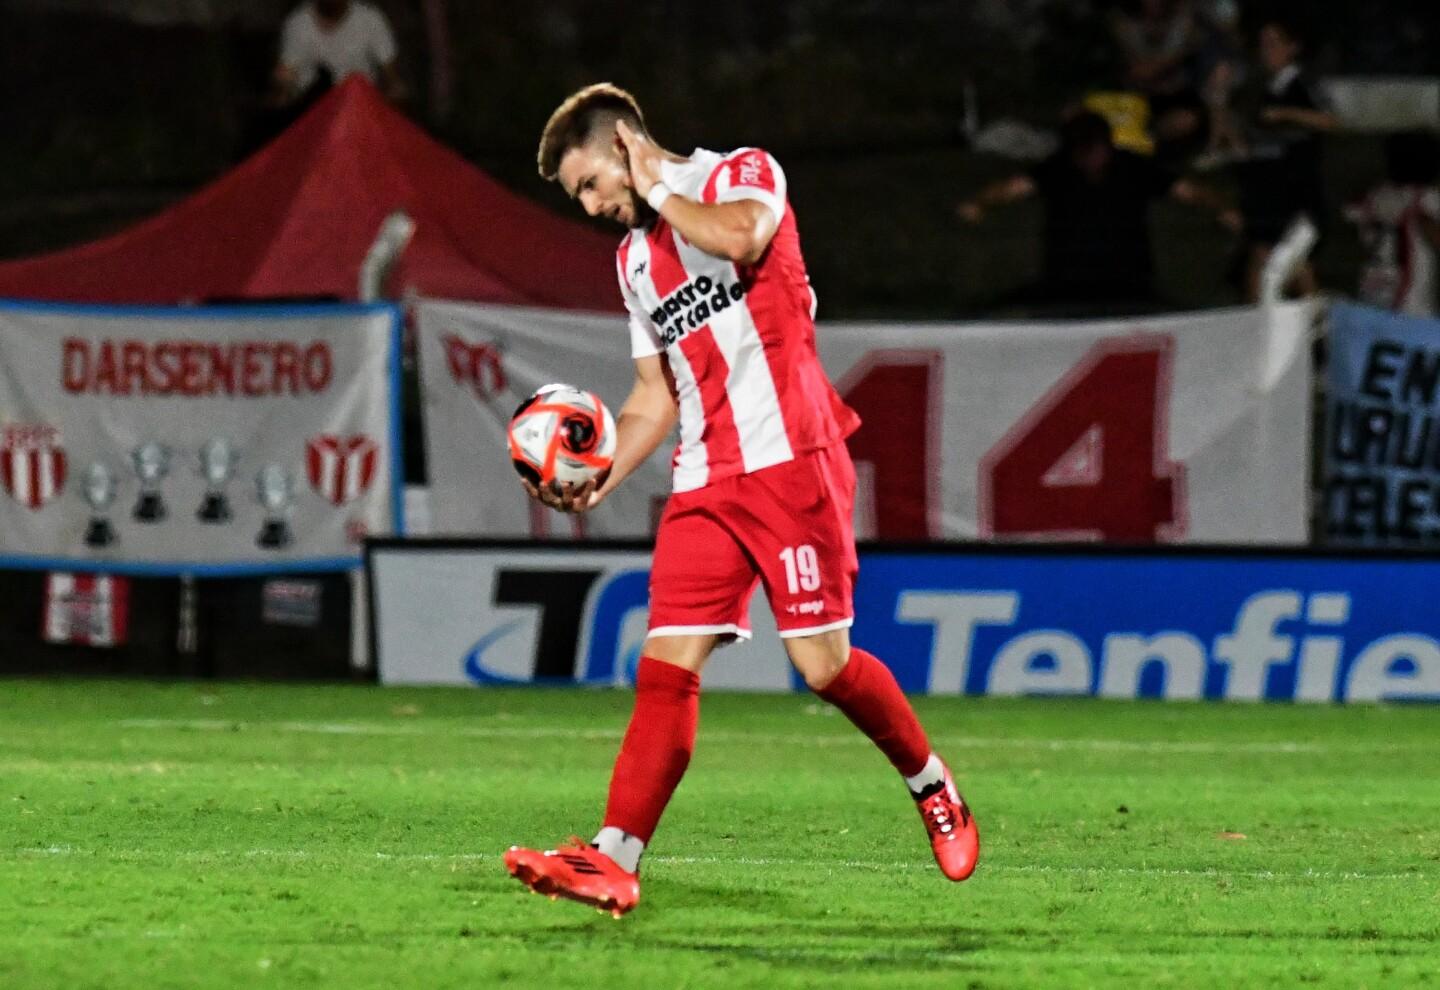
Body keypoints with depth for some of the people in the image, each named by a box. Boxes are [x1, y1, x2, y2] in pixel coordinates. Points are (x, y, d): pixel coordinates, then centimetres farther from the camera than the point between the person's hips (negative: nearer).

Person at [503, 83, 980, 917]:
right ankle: (614, 860, -14)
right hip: (704, 483, 6)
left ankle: (932, 783, 18)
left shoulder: (744, 173, 0)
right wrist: (597, 484, 7)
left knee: (824, 664, -7)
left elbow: (739, 236, -24)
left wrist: (656, 190, -7)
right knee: (666, 668, -7)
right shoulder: (635, 259, 21)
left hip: (790, 462, -6)